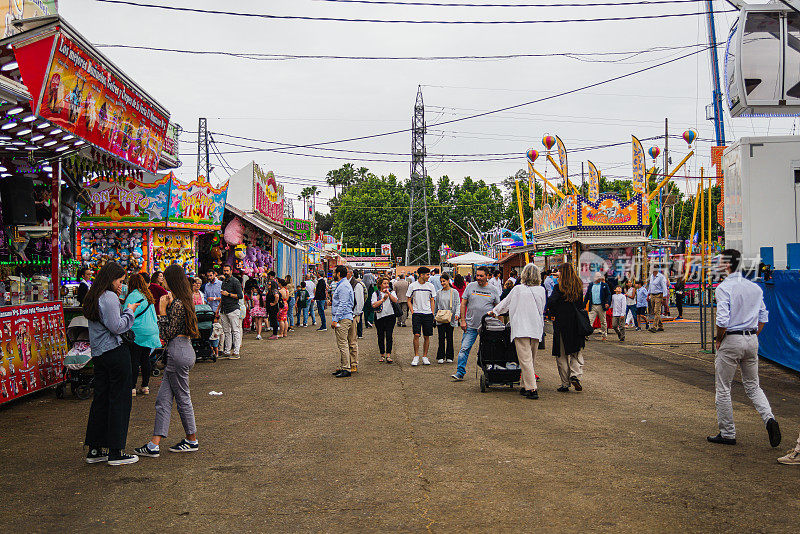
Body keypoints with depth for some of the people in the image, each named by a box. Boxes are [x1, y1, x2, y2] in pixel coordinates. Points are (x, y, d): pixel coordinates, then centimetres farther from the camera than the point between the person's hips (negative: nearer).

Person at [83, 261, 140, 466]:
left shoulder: (92, 298, 14)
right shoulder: (109, 297, -14)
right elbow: (116, 327, -17)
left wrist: (126, 311, 14)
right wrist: (129, 311, -4)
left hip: (99, 355, 9)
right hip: (115, 353, -9)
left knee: (101, 399, 13)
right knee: (119, 400, -2)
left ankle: (94, 449, 18)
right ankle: (115, 453, 2)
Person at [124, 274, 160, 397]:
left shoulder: (132, 296, -10)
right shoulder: (148, 296, 13)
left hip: (137, 332, -7)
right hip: (151, 331, 7)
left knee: (134, 360, -4)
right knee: (145, 359, 11)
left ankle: (132, 388, -3)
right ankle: (145, 386, 16)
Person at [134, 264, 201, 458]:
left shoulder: (177, 304, -17)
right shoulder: (185, 301, 12)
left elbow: (167, 333, -15)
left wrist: (163, 311, -8)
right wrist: (169, 306, 12)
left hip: (178, 352, -10)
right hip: (184, 350, 10)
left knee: (182, 398, 4)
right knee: (163, 399, 8)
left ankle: (192, 440, 18)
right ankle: (154, 445, 7)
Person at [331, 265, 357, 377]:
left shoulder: (343, 286, -14)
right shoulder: (341, 285, 20)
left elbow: (343, 305, -19)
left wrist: (335, 319, -21)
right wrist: (333, 302, 13)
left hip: (343, 318, -11)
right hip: (346, 318, 11)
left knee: (342, 344, -9)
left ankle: (346, 369, -8)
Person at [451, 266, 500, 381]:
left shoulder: (493, 290, 3)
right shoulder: (470, 286, 4)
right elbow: (463, 304, 6)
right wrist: (463, 320, -1)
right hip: (471, 325, 0)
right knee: (465, 348, -5)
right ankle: (460, 373, 0)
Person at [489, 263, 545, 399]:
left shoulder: (518, 289, -4)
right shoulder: (542, 290, 5)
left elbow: (505, 303, 8)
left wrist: (494, 311, 26)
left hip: (521, 329, -4)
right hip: (536, 329, 4)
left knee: (525, 360, -6)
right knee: (531, 359, 13)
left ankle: (532, 389, -13)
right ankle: (524, 386, 20)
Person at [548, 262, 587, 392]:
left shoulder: (559, 287, -11)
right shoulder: (578, 286, 3)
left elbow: (551, 302, -24)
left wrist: (552, 313, -3)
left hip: (562, 323, -4)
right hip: (576, 324, 4)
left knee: (562, 355, 6)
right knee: (576, 353, 17)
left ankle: (565, 384, 9)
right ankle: (576, 375, -4)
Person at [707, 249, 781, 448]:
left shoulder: (723, 288, -13)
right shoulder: (755, 287, 8)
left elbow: (723, 321, -20)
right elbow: (763, 318, 11)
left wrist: (718, 340, -6)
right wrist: (753, 336, 17)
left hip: (731, 341, -7)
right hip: (752, 340, 7)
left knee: (723, 388, 5)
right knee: (753, 386, 18)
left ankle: (727, 433, 10)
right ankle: (769, 418, -4)